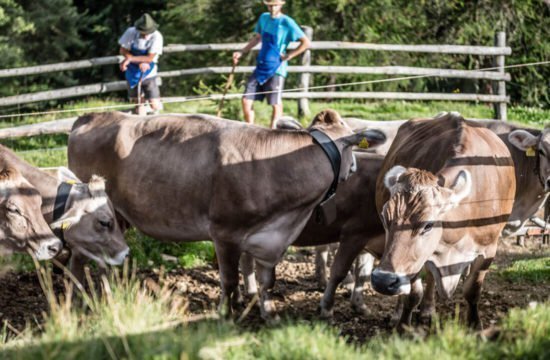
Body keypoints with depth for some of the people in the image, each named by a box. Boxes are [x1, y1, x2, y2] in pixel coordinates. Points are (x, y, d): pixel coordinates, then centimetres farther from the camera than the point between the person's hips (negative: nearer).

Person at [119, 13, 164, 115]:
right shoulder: (131, 33, -15)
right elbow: (123, 50, -7)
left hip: (148, 73, -2)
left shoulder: (157, 37, -21)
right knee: (138, 103, 7)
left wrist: (130, 59, -29)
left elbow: (150, 58, -22)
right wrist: (140, 62, -20)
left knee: (154, 105, -7)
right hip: (133, 72, 2)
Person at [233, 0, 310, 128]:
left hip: (276, 69, -6)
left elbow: (306, 42, -13)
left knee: (276, 104, -4)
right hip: (260, 67, 6)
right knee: (246, 100, 2)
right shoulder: (264, 18, 10)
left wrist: (288, 56, -14)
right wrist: (241, 53, 19)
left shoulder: (287, 22, -9)